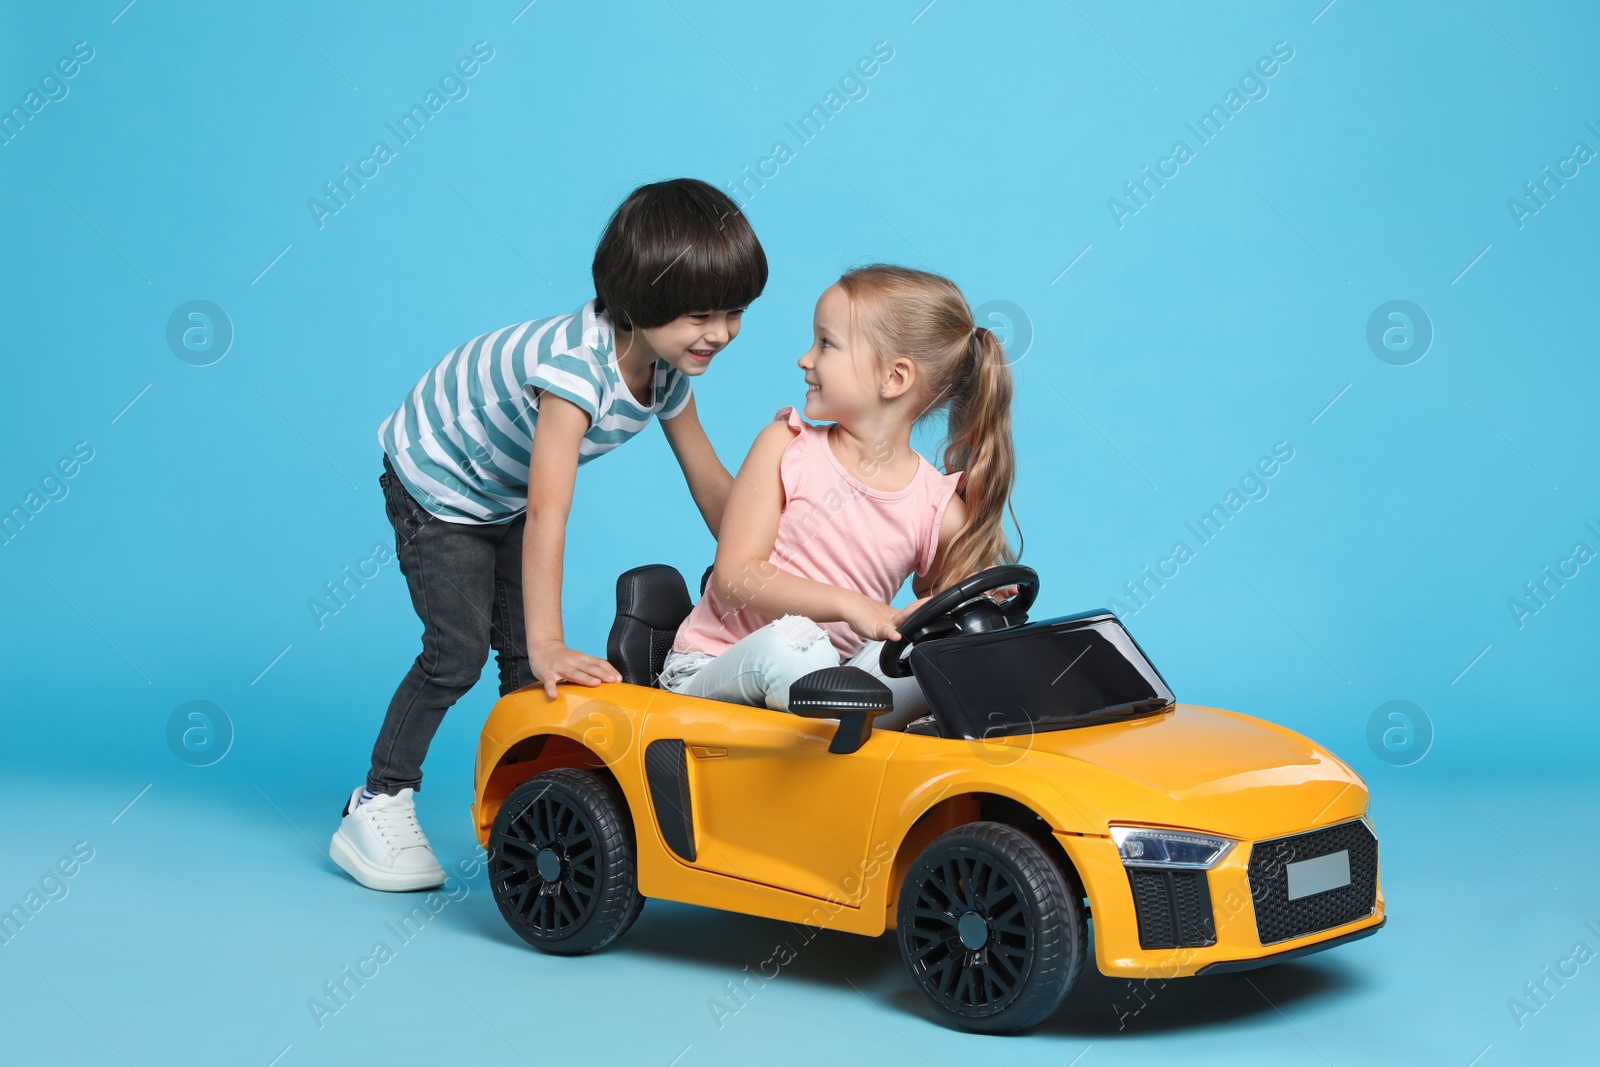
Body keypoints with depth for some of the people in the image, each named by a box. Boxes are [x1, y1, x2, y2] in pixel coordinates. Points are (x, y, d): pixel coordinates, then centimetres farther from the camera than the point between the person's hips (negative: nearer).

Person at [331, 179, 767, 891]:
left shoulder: (670, 372, -15)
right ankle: (376, 807, 0)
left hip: (505, 497, 7)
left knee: (525, 658, 4)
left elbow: (710, 483, -2)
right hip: (435, 483, -7)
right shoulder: (577, 363, -40)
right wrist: (549, 643, -50)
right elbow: (547, 511, -46)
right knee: (458, 652, -12)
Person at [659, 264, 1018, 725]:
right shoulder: (786, 445, -3)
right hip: (713, 668, -1)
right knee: (792, 640, -35)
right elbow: (735, 575, -11)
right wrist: (847, 605, -25)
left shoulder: (940, 511, -2)